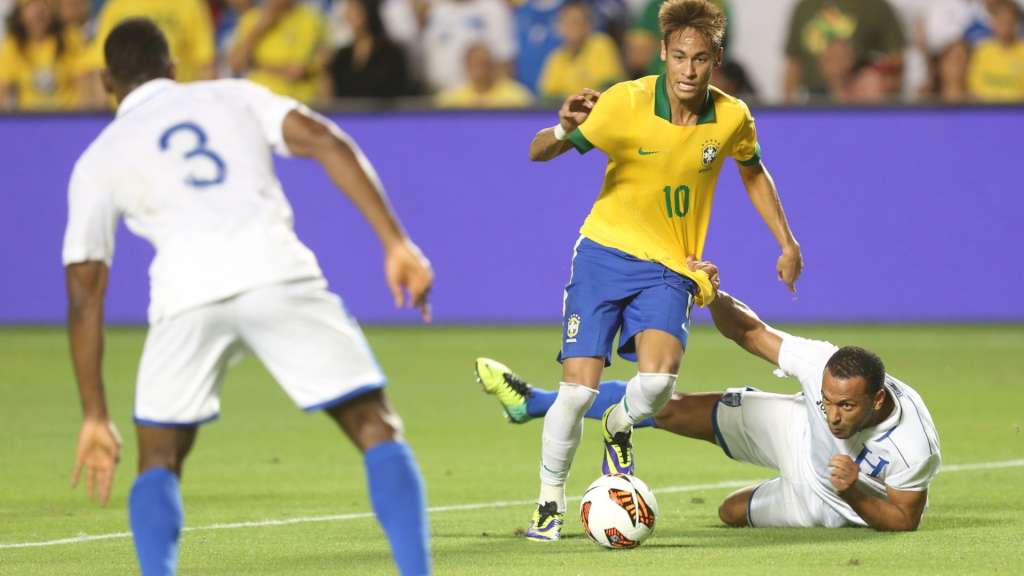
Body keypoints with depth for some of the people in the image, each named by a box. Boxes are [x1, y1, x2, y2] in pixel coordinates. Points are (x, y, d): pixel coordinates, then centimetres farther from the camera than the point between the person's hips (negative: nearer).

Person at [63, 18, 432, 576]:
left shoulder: (98, 161, 25)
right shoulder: (234, 96, 27)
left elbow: (84, 297, 21)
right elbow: (325, 142, 9)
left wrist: (94, 416, 24)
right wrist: (397, 244, 6)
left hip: (187, 292, 0)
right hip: (278, 272, 0)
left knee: (158, 462, 17)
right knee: (376, 428, 9)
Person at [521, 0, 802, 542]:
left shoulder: (732, 117, -6)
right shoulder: (624, 103, -16)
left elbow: (753, 172, 17)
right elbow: (537, 153, -14)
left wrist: (787, 242, 16)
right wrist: (565, 129, -36)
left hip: (670, 269, 1)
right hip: (605, 252, -1)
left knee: (658, 375, -23)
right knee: (579, 385, -11)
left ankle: (619, 428, 12)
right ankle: (549, 501, 10)